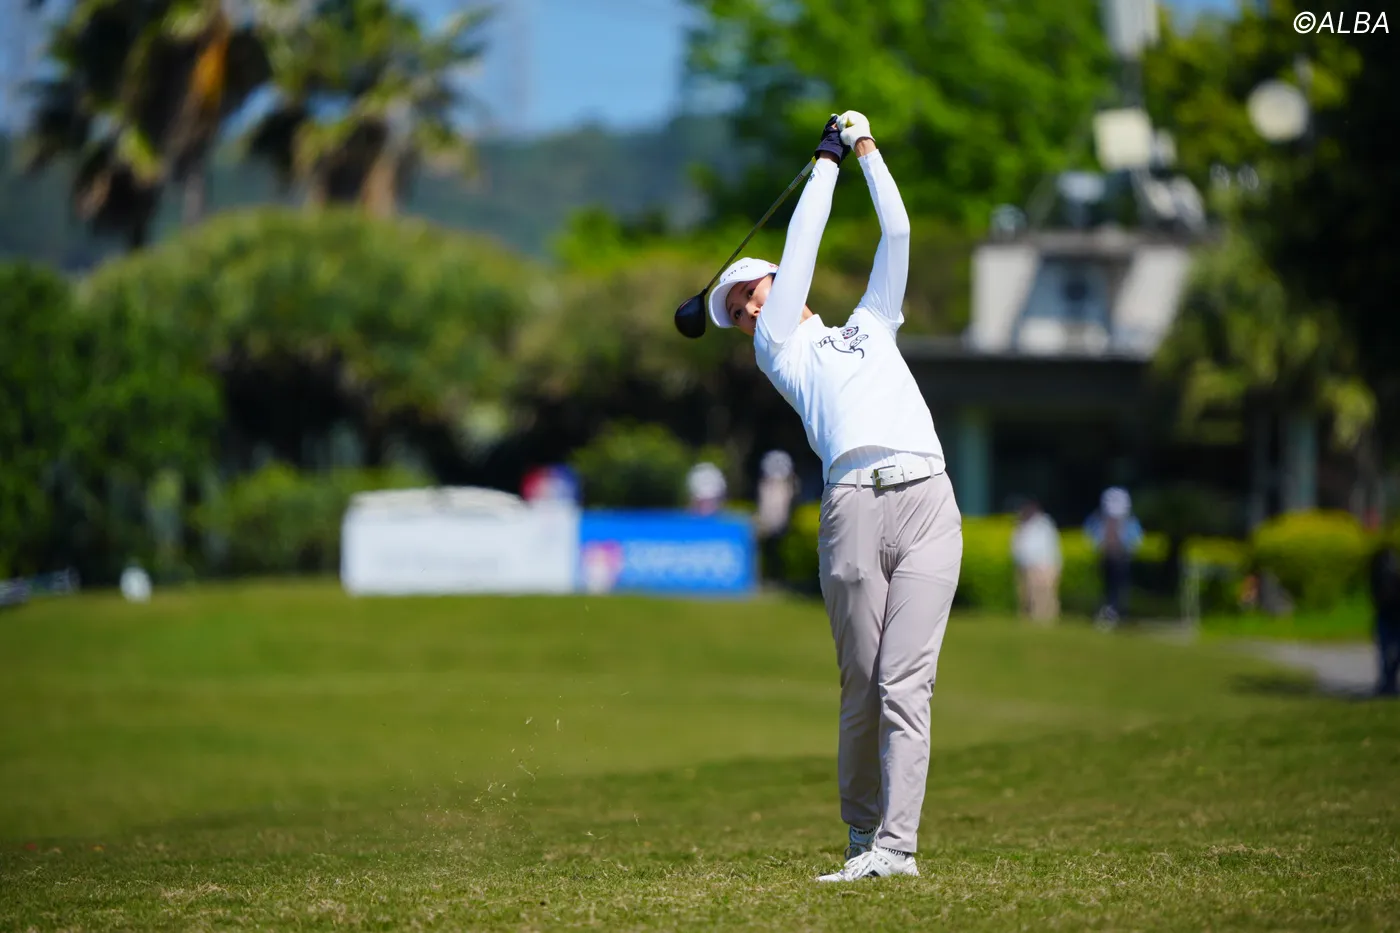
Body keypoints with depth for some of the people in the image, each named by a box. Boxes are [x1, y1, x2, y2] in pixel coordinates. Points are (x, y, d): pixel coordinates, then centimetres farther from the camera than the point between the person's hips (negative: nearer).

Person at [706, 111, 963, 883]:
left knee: (904, 683, -10)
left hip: (928, 501, 1)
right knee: (862, 689, -4)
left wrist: (867, 148, 34)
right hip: (853, 505, -1)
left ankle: (896, 842, -16)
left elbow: (896, 233, 29)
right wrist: (827, 161, 26)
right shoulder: (780, 351, 21)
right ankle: (861, 840, 5)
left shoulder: (869, 324, 31)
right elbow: (803, 247, 18)